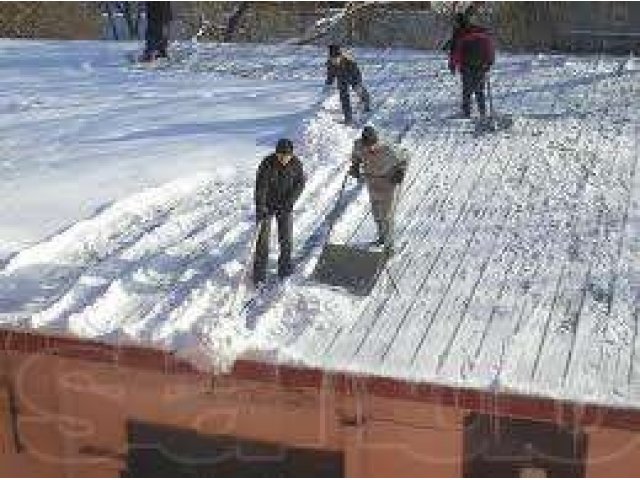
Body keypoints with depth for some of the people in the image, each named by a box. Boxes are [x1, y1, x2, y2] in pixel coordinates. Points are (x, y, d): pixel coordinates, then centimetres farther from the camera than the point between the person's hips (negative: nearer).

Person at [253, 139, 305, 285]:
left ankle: (285, 265, 25)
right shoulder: (267, 164, -23)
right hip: (266, 204, -2)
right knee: (263, 237, -2)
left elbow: (300, 183, -3)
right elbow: (261, 187, -25)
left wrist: (290, 201, -15)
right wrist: (260, 208, -32)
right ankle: (259, 273, 6)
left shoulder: (296, 164, -13)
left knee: (286, 237, 3)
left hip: (285, 205, 2)